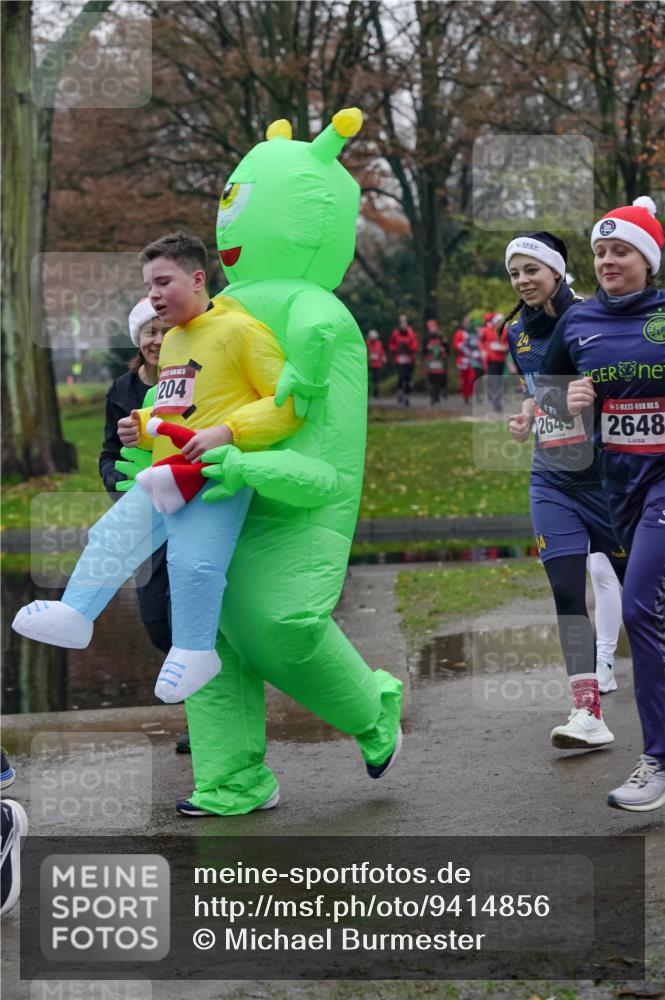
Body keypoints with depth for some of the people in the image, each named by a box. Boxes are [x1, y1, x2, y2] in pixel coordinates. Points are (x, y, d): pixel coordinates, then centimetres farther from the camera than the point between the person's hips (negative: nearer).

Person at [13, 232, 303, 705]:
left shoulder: (240, 330, -7)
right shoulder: (171, 341, 19)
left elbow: (289, 403, -12)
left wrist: (227, 432, -21)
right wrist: (143, 426, 14)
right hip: (165, 478, 9)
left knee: (192, 559, -21)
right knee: (110, 537, 6)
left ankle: (194, 651, -5)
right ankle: (74, 614, 16)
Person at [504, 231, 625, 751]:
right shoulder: (519, 333, 7)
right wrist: (525, 418, 3)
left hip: (605, 475, -4)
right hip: (553, 483, 5)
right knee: (566, 590, -6)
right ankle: (588, 712, -7)